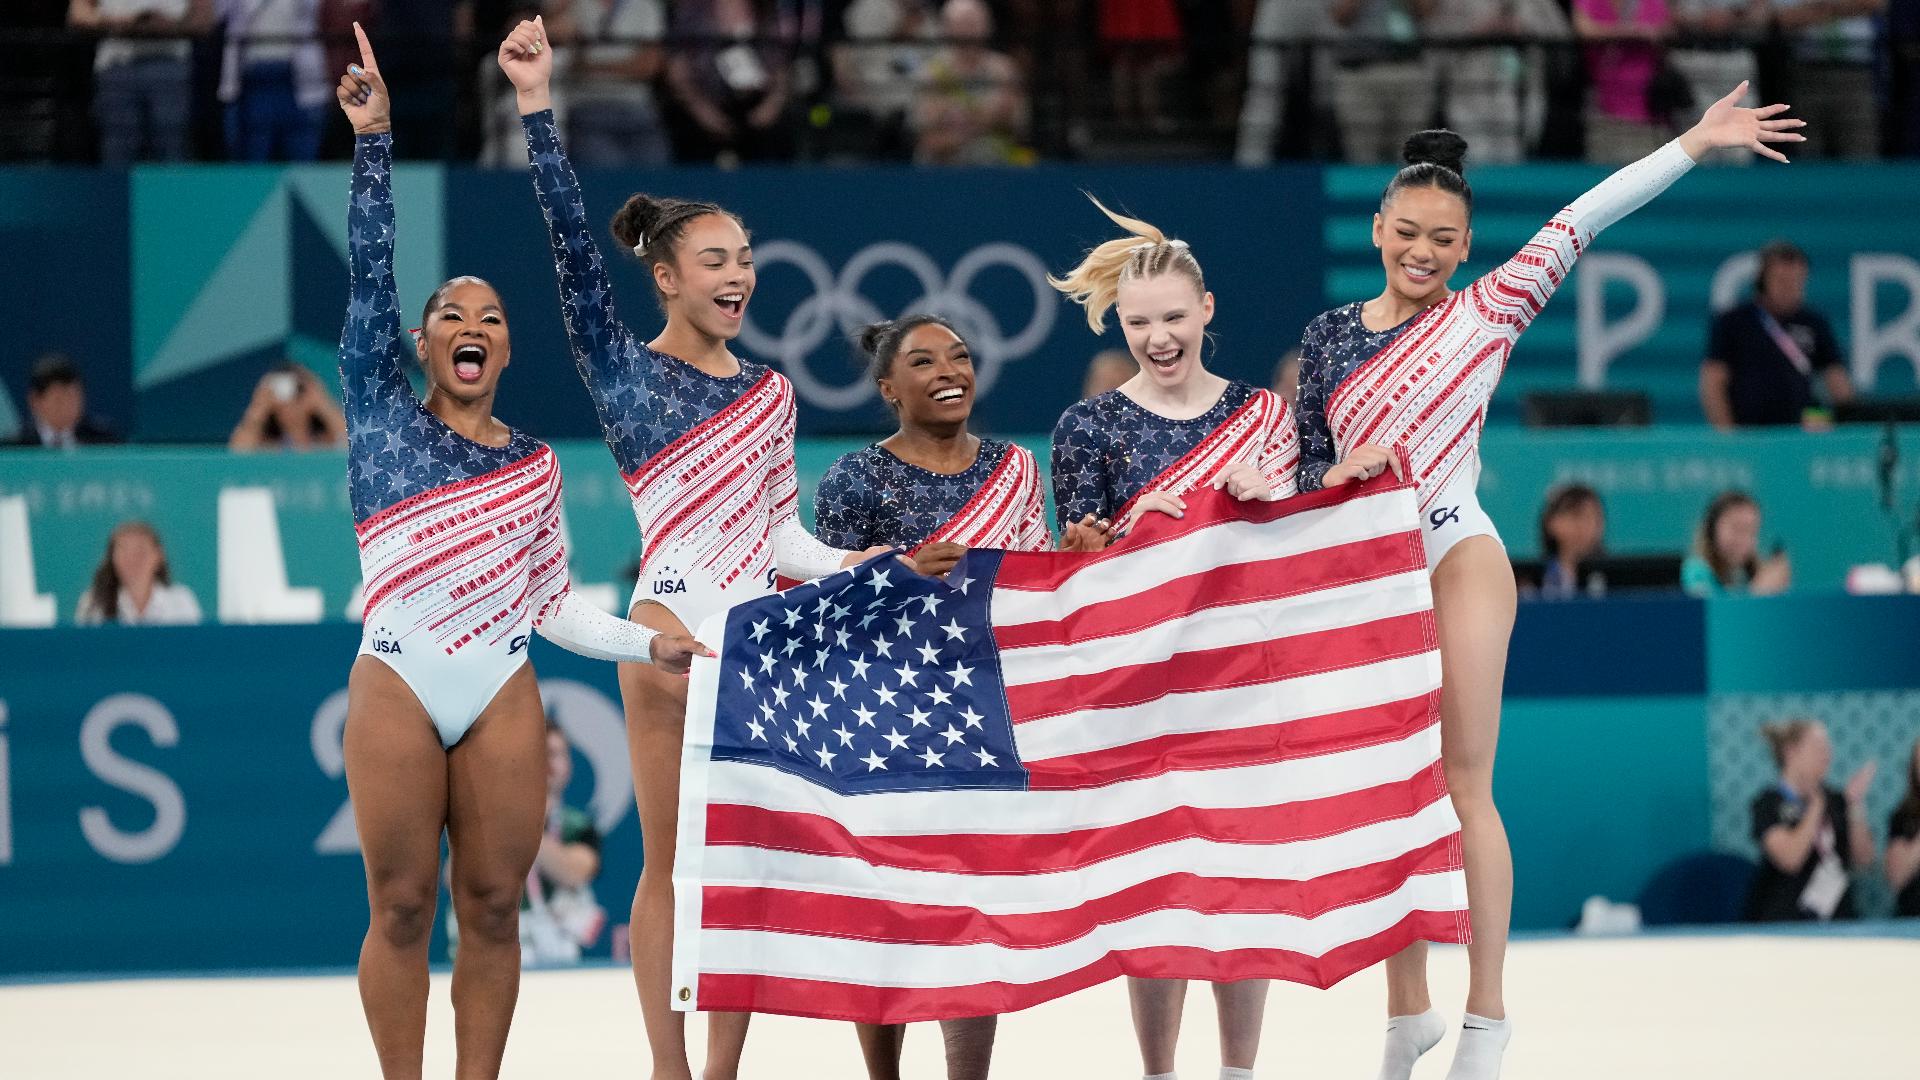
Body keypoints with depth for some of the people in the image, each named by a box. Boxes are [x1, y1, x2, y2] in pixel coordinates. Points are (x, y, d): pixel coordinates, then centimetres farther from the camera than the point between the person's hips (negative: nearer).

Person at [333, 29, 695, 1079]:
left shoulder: (534, 466, 14)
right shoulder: (383, 411, 7)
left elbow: (550, 601, 14)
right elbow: (369, 273, -3)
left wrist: (647, 642, 1)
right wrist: (374, 139, -11)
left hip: (502, 694, 3)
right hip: (397, 686, -3)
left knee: (493, 907, 3)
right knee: (402, 907, -2)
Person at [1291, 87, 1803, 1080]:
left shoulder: (1486, 314, 0)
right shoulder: (1330, 334, 9)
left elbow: (1576, 226, -4)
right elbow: (1307, 461, 12)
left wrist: (1692, 144, -7)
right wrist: (1346, 474, -11)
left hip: (1455, 559, -4)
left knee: (1463, 785, -7)